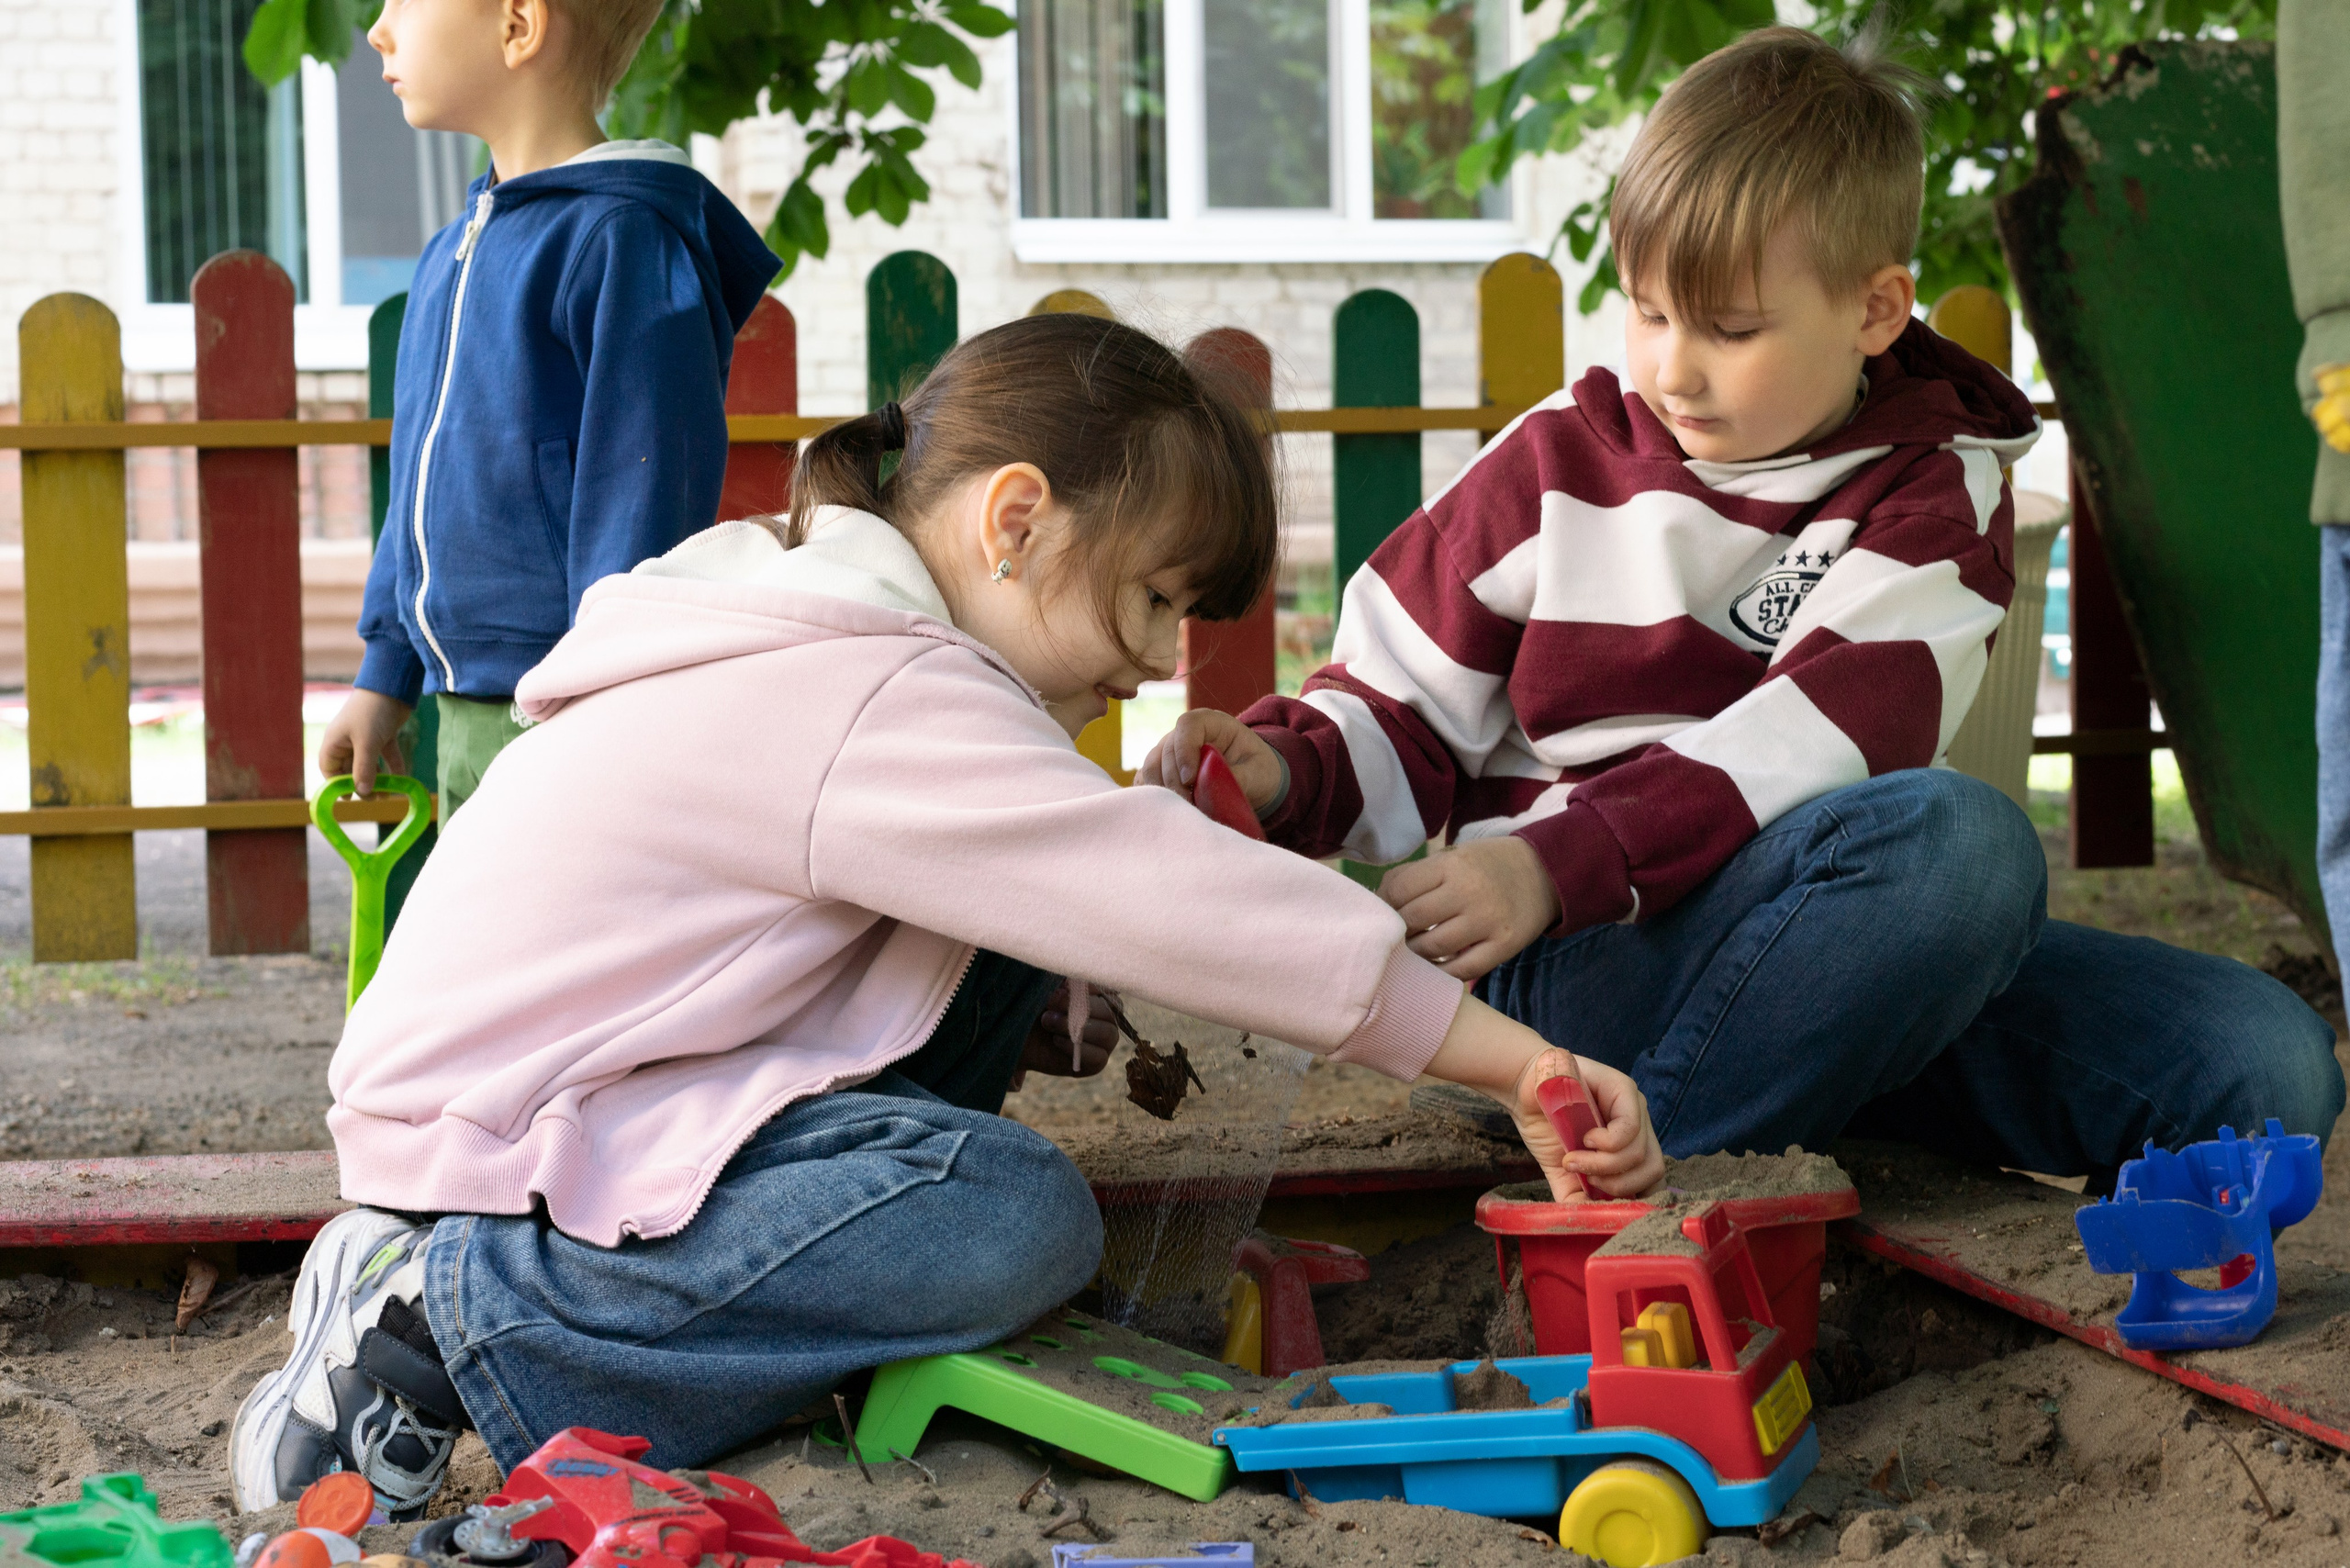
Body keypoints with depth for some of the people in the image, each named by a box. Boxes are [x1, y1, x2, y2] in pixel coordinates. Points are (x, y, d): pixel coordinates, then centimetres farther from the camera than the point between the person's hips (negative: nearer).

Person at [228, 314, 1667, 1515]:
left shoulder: (795, 627, 13)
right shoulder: (891, 708, -19)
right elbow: (1186, 901, -24)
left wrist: (1043, 1019, 4)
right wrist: (1521, 1064, -22)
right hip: (507, 1137, -10)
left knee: (1006, 970, 8)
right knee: (1018, 1218, -25)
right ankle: (460, 1313, -18)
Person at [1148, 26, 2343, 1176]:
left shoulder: (1934, 494, 4)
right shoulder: (1560, 464, 9)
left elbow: (1818, 741, -13)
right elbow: (1408, 708, 15)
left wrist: (1558, 861, -28)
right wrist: (1286, 770, -10)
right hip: (1567, 964, -3)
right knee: (1964, 835, -33)